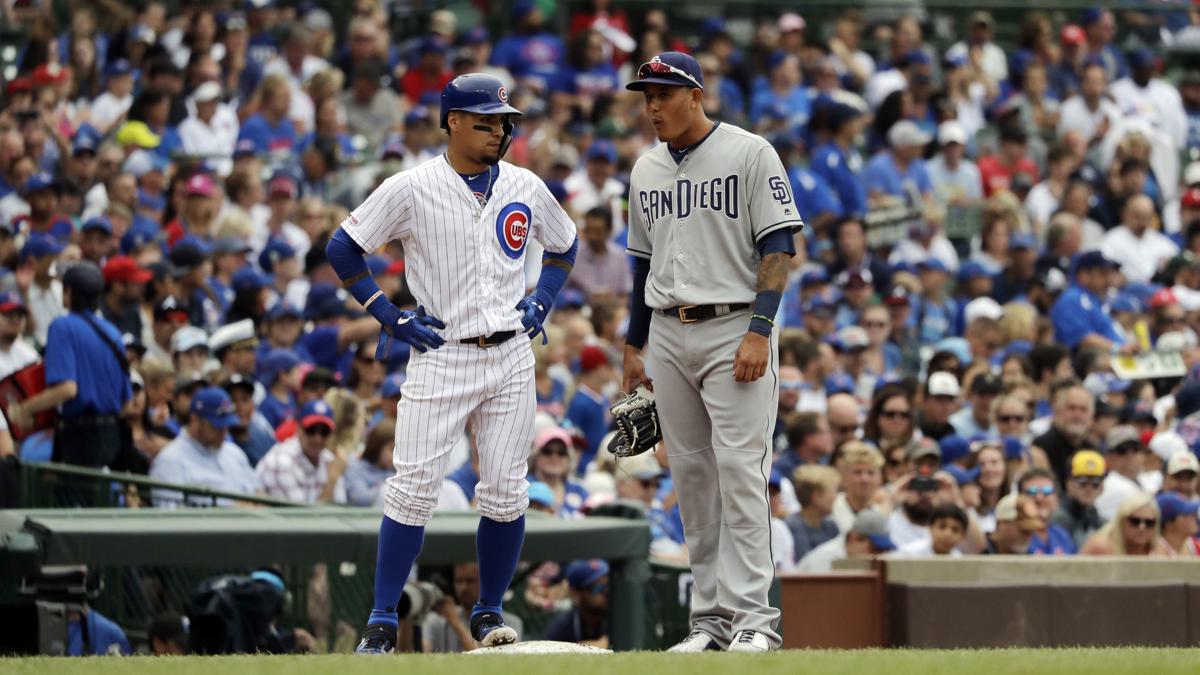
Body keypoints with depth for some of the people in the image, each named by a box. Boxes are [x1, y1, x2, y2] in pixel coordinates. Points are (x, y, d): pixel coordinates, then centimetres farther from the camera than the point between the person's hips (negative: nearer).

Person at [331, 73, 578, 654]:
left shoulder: (525, 188, 7)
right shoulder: (413, 189, -5)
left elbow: (565, 246, 24)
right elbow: (342, 248, 0)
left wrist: (541, 302, 9)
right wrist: (389, 317, -5)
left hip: (510, 357, 4)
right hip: (440, 357, -3)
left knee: (506, 493, 2)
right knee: (414, 487, -9)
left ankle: (488, 613, 17)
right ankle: (382, 620, -3)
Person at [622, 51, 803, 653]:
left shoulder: (749, 154, -5)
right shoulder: (646, 169, 13)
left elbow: (778, 245, -9)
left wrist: (759, 331, -19)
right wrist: (633, 346, 19)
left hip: (734, 328, -6)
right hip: (669, 335, 6)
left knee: (740, 469, -12)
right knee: (690, 475, 6)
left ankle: (751, 614, -14)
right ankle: (710, 614, 10)